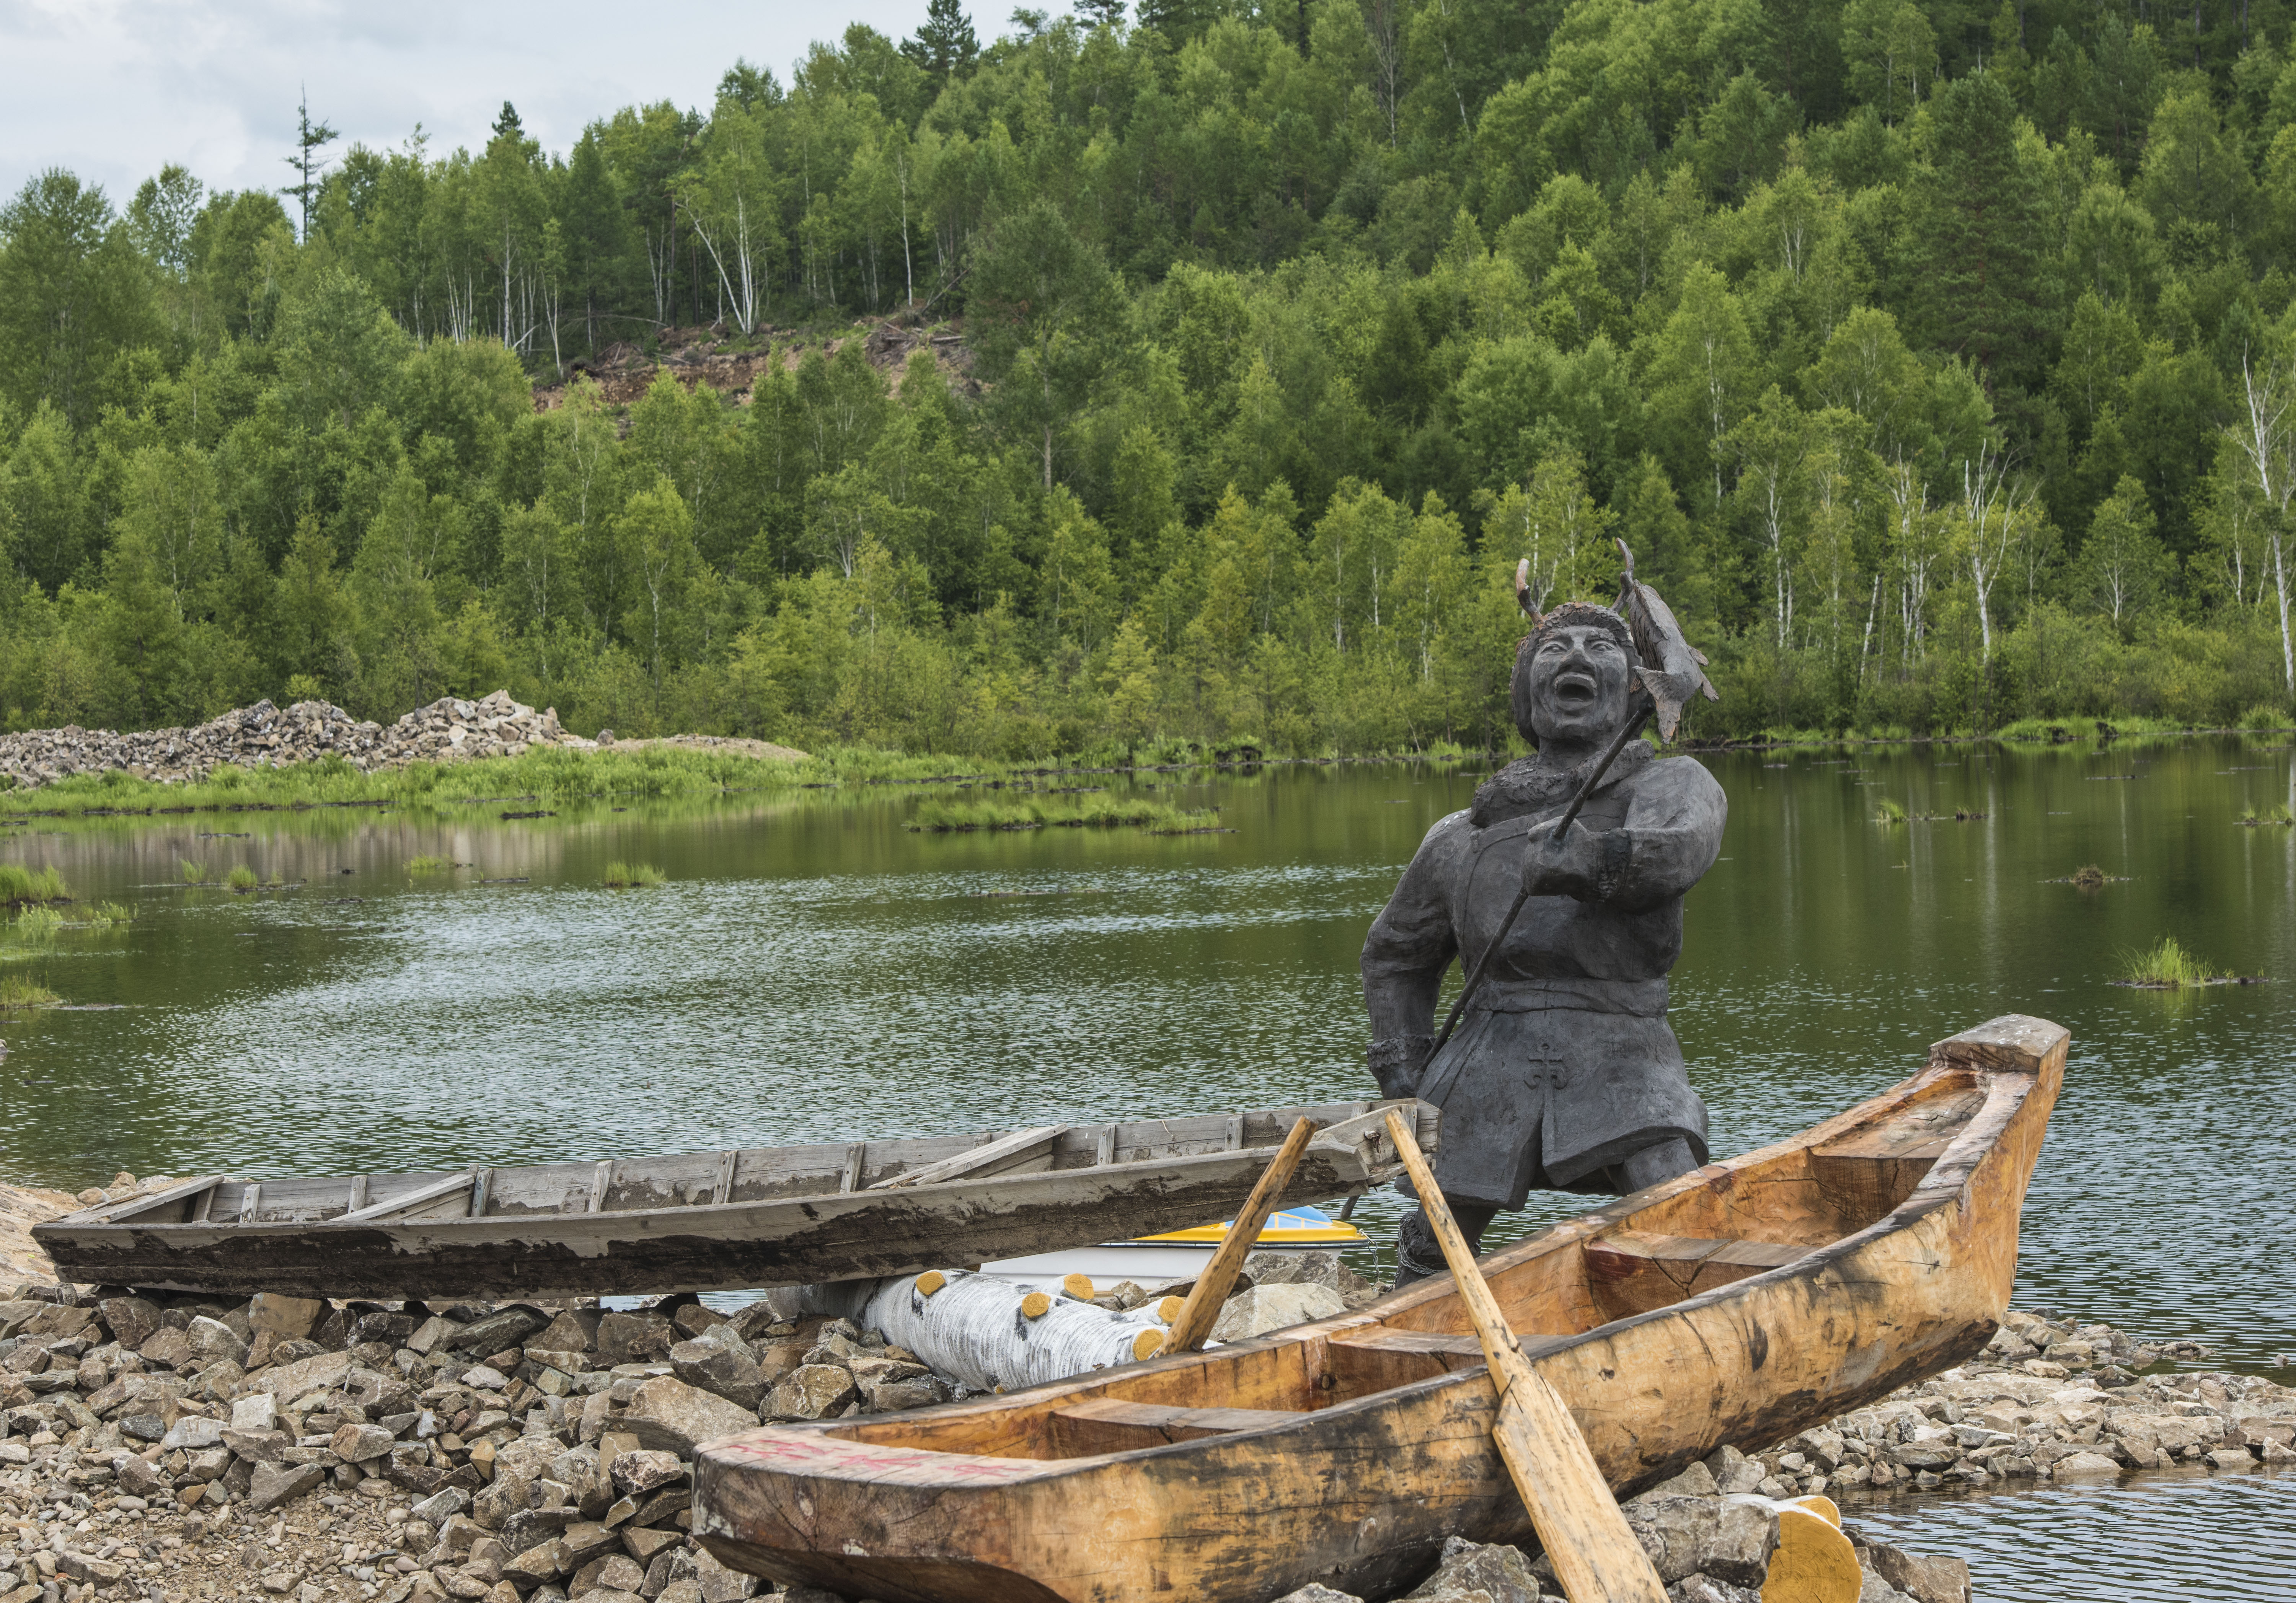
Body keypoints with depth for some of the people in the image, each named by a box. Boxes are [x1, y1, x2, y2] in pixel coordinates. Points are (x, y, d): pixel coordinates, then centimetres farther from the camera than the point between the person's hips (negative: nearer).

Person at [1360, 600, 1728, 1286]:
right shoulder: (1463, 838, 19)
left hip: (1622, 1055, -3)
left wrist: (1597, 855, -35)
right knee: (1430, 1253, 8)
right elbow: (1395, 956, 31)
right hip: (1494, 1055, 3)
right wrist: (1401, 1070, 17)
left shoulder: (1672, 784, 11)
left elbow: (1676, 849, -14)